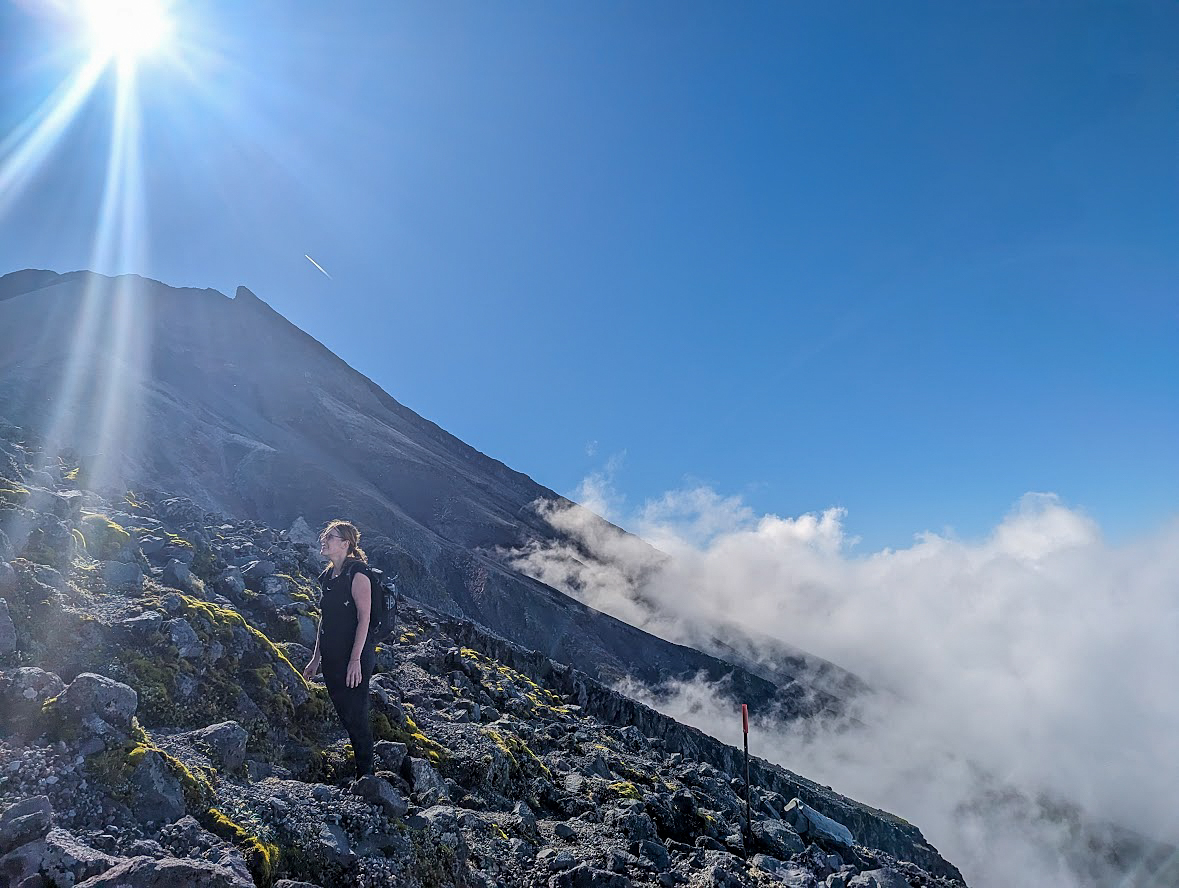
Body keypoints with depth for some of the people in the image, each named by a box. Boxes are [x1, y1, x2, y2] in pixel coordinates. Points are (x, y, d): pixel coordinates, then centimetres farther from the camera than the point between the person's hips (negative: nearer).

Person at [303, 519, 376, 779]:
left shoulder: (357, 574, -13)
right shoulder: (328, 576, 13)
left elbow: (364, 618, -17)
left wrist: (355, 660, -21)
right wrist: (316, 658, 18)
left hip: (355, 656, -8)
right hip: (331, 657, 8)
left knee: (356, 715, -2)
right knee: (343, 713, 14)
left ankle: (365, 775, 10)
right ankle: (358, 766, 27)